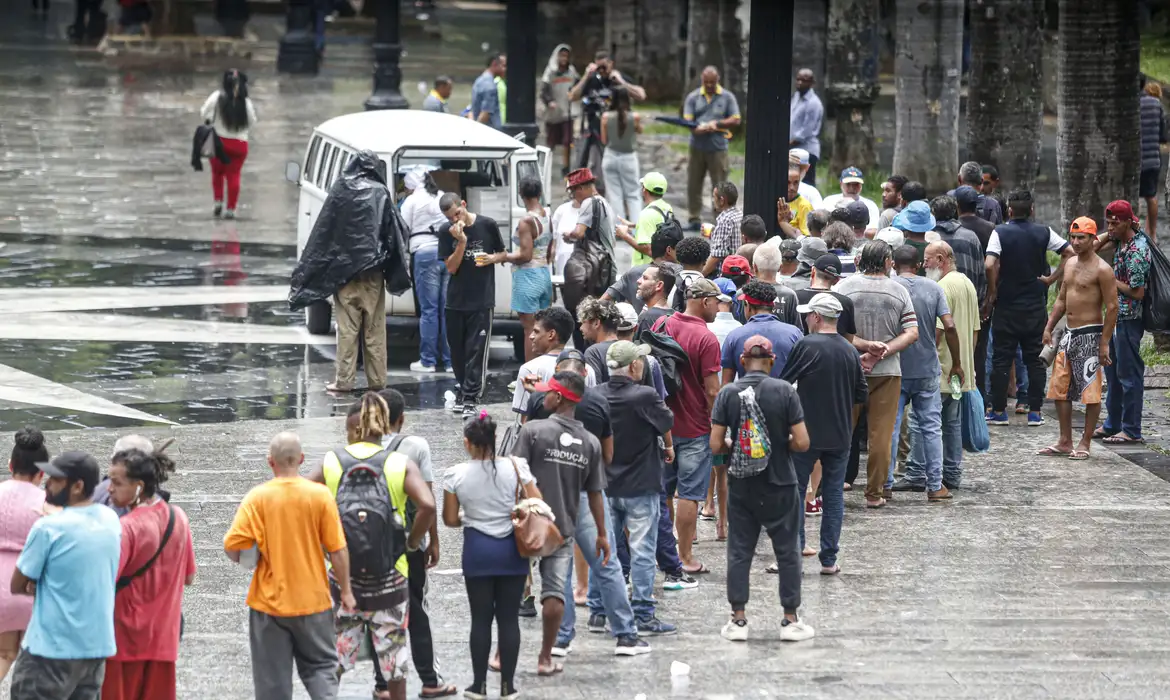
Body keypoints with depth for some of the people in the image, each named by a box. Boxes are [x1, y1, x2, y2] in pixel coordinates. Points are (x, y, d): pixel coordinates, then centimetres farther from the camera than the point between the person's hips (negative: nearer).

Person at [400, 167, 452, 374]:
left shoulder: (412, 200, 1)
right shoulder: (444, 198, 15)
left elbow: (402, 229, 1)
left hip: (425, 253, -4)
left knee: (428, 310, -1)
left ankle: (428, 361, 2)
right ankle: (450, 359, 8)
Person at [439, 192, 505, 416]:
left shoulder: (487, 225, -4)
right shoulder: (446, 232, -1)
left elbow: (503, 254, 9)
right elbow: (451, 267, -5)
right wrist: (461, 241, -17)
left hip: (482, 299, -3)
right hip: (456, 299, 3)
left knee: (476, 350, -6)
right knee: (457, 350, 9)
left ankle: (470, 398, -7)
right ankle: (464, 390, 25)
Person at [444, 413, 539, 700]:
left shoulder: (456, 475, -7)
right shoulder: (516, 467, -8)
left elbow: (450, 519, -2)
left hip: (477, 550, 0)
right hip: (511, 549, 0)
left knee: (481, 618, 7)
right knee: (509, 618, 6)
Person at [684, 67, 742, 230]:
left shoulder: (727, 97, 5)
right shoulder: (693, 97, 8)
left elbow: (735, 120, 2)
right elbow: (687, 120, -1)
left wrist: (716, 124, -11)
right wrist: (697, 129, -23)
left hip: (718, 148, -2)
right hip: (697, 148, 2)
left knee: (720, 186, -2)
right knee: (693, 184, 5)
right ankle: (694, 218, 15)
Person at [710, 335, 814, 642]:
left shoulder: (727, 393, -5)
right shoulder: (784, 391, -10)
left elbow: (715, 444, -7)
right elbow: (802, 442, -12)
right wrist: (783, 443, 8)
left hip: (741, 487, 1)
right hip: (780, 486, -1)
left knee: (739, 551, 10)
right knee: (788, 552, 9)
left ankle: (738, 620, 9)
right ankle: (790, 621, 11)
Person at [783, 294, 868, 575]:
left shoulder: (807, 345, -13)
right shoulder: (850, 351, 3)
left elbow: (782, 383, -10)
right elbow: (862, 395, 9)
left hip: (807, 433, -4)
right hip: (840, 435, 4)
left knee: (795, 491, 6)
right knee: (834, 494, 9)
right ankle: (829, 559, 9)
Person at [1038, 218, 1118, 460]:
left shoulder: (1101, 270, -12)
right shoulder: (1070, 264, 13)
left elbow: (1112, 306, -14)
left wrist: (1104, 343, -18)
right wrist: (1049, 328, 13)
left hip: (1090, 335, -9)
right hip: (1069, 334, 9)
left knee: (1090, 391, -4)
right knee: (1060, 388, 10)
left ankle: (1085, 444, 2)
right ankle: (1065, 442, 17)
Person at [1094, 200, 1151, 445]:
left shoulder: (1136, 250, -22)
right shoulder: (1121, 240, 4)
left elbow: (1138, 292, -22)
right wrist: (1109, 234, 0)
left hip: (1129, 318, -10)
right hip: (1116, 315, 10)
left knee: (1128, 373, -3)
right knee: (1113, 372, 17)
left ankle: (1132, 430, 2)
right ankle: (1112, 424, 28)